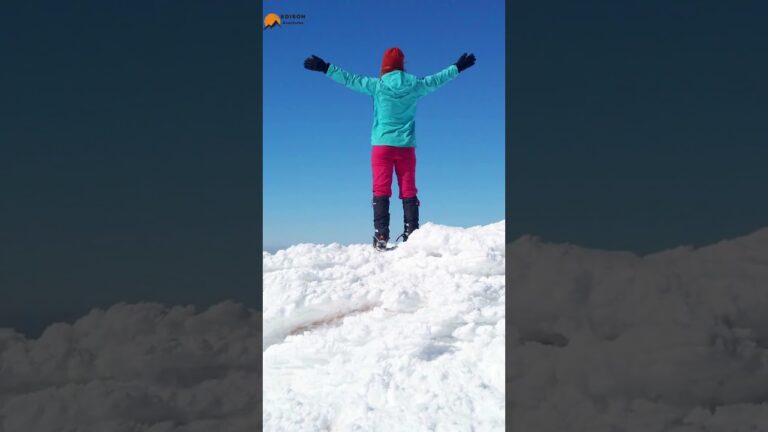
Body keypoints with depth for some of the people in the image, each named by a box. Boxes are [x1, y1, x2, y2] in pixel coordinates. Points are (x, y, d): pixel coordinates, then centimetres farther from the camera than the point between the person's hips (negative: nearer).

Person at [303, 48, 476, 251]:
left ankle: (381, 236, -10)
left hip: (382, 145, -1)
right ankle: (412, 234, 0)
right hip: (406, 146, 2)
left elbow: (350, 80, 0)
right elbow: (436, 80, 17)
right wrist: (458, 67, 32)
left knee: (381, 190, -2)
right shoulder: (415, 85, 3)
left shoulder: (377, 85, -3)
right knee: (408, 191, 4)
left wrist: (325, 68, 9)